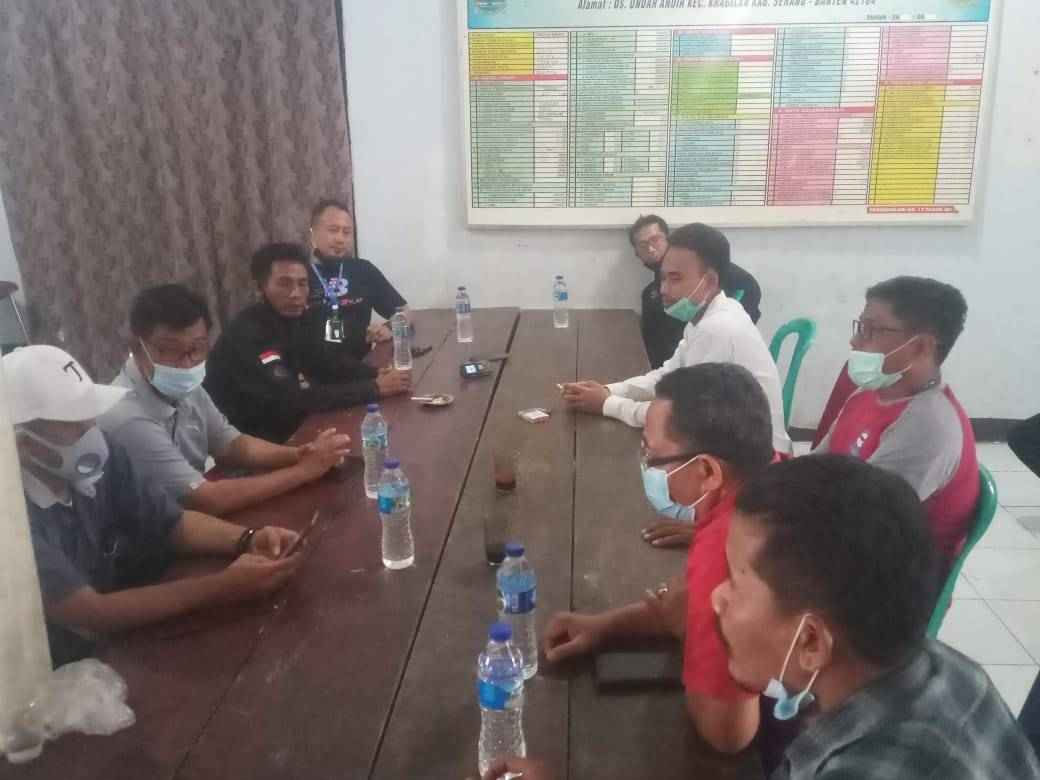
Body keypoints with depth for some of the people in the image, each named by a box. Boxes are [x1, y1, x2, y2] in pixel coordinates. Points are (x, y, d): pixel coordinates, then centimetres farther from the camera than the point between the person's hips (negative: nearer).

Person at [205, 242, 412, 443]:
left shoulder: (289, 318, 0)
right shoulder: (246, 337, -26)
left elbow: (326, 360, 5)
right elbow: (296, 400, -31)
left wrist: (375, 374, -14)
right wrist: (374, 388, -29)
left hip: (282, 428, 8)